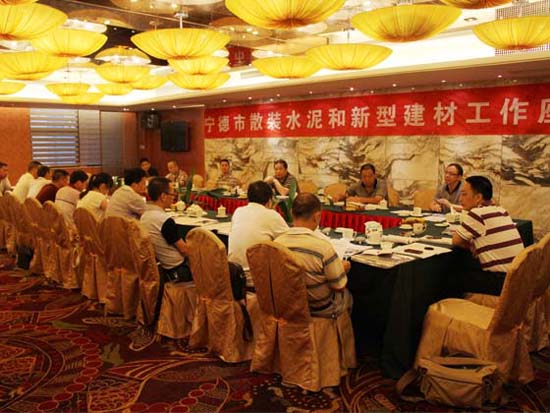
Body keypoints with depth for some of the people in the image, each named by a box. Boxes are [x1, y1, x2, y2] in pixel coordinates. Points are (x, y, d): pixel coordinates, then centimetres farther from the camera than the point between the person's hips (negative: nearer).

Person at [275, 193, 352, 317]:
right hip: (322, 310, -4)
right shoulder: (323, 247, -32)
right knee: (347, 294, 31)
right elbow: (340, 286, -19)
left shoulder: (276, 243, -18)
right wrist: (343, 268, 2)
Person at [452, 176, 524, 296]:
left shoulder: (477, 214, -15)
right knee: (468, 271, 24)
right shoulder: (501, 211, 10)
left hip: (503, 281, -8)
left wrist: (470, 245, 10)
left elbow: (455, 241, -7)